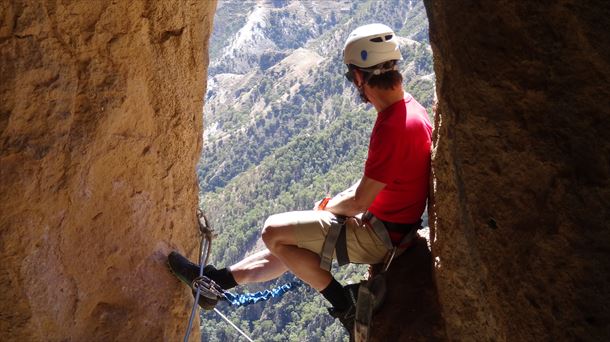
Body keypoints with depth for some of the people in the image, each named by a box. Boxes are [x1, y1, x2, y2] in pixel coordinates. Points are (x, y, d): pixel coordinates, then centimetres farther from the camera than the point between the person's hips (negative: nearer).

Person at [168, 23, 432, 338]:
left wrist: (327, 206, -2)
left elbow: (358, 202, -22)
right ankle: (218, 279, 26)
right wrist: (336, 202, 7)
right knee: (290, 242, 16)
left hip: (380, 236, -10)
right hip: (387, 223, 10)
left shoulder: (393, 128, -29)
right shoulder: (406, 106, 2)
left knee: (274, 232, -7)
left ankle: (345, 303, 2)